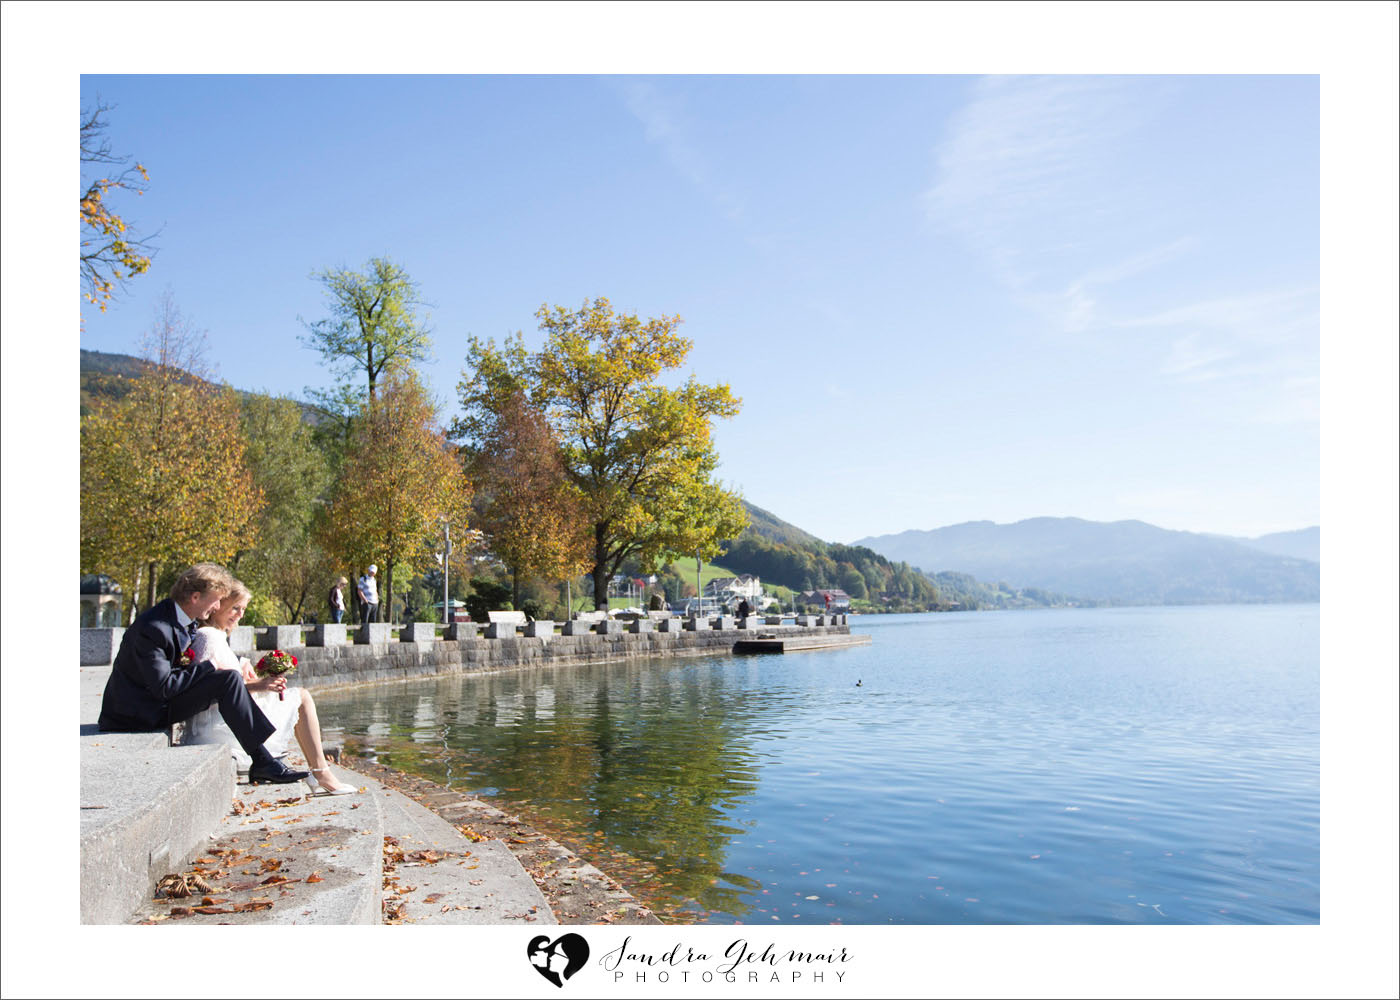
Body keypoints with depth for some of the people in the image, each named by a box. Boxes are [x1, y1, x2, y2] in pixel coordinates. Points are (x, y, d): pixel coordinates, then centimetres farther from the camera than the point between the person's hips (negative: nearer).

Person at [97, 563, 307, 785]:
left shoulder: (185, 621, 3)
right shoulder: (152, 628, -25)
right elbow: (163, 687, -26)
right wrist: (208, 667, -16)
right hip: (141, 714, -9)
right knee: (228, 680, -21)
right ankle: (261, 762, -19)